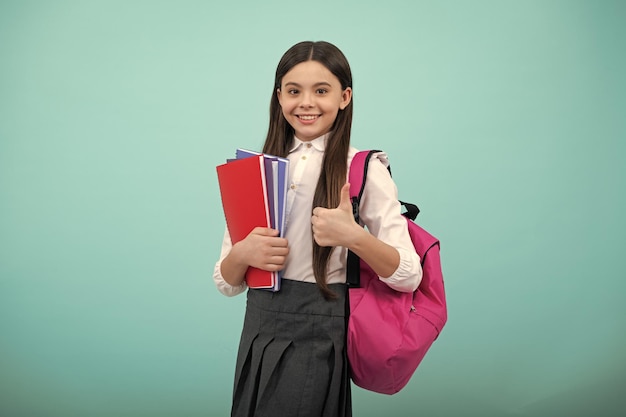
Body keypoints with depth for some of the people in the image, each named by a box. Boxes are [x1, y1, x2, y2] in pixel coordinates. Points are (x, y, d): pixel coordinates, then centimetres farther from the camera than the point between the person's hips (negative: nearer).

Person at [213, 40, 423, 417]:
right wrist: (242, 254, -15)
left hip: (318, 335, -4)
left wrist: (353, 236, -25)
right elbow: (227, 283, 7)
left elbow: (408, 276, -10)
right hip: (259, 329, 4)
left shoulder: (364, 169, -5)